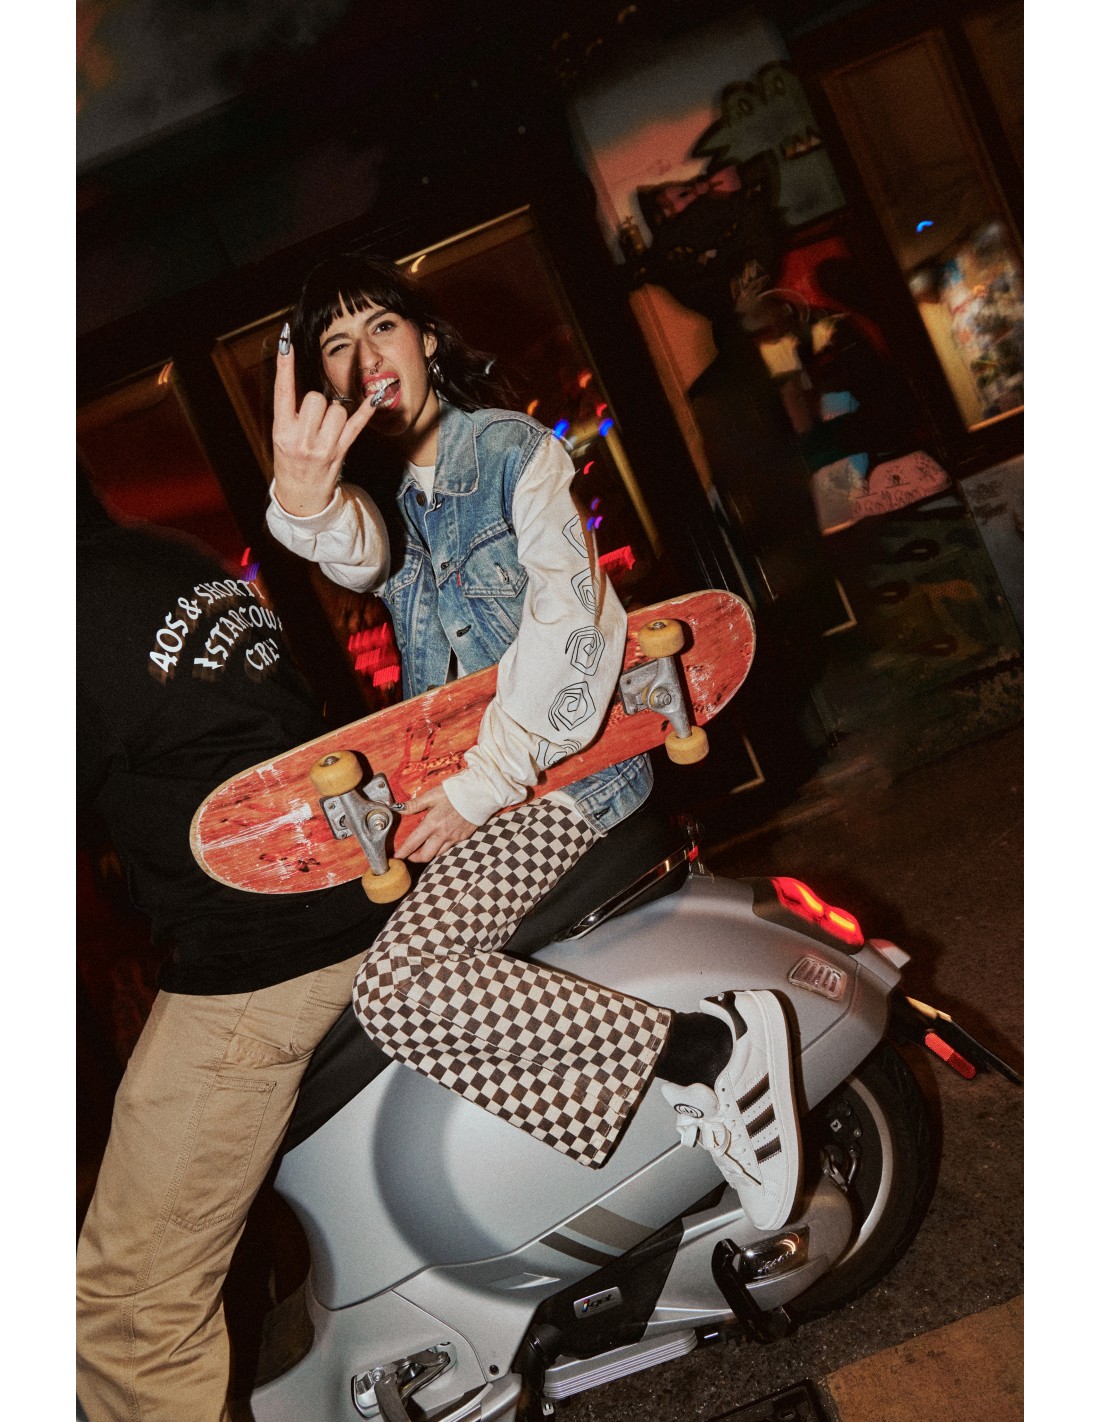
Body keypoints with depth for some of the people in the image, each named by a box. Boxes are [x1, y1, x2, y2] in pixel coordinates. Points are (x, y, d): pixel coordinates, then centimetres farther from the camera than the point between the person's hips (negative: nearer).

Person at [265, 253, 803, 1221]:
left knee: (400, 986, -26)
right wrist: (304, 499, -38)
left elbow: (569, 618, -13)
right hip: (449, 768, 8)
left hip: (564, 759, -8)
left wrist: (484, 783, -18)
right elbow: (357, 557, -13)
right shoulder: (369, 484, 13)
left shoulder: (512, 448, -1)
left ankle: (711, 1046, -23)